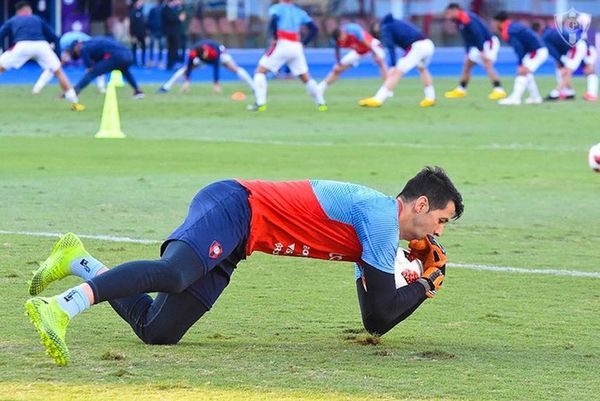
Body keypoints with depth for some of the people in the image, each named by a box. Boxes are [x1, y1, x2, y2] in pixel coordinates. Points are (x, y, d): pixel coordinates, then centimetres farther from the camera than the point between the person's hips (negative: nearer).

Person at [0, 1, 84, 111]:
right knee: (58, 71, 17)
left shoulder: (11, 21, 29)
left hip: (22, 45, -2)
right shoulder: (37, 19, 32)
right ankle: (75, 103, 14)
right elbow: (54, 38, 26)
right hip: (41, 45, 2)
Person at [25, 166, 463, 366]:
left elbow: (375, 320, 26)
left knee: (157, 331, -2)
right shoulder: (382, 216, -9)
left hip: (231, 243, 9)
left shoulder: (378, 226, 20)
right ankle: (59, 307, -49)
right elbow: (377, 320, -9)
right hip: (234, 207, -9)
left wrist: (423, 275, 22)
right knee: (174, 273, -39)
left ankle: (78, 261, 8)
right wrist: (426, 285, 6)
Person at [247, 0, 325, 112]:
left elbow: (273, 20, -17)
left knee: (260, 71, 4)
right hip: (296, 47, 4)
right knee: (305, 77, 18)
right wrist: (303, 43, 13)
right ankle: (321, 103, 17)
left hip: (282, 44, -4)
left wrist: (275, 38, -8)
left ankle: (260, 103, -10)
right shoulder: (300, 11, 18)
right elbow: (314, 29, 13)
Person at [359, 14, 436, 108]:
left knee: (396, 73, -10)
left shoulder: (385, 27, 7)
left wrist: (393, 66, -13)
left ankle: (378, 99, -15)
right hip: (429, 44, 8)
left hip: (417, 47, -8)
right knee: (422, 68, 35)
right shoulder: (397, 23, 32)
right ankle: (430, 98, 36)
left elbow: (390, 47, -6)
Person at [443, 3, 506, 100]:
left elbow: (478, 34, -27)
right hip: (479, 45, 10)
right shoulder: (460, 20, 9)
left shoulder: (466, 18, -21)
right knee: (467, 65, 14)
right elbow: (467, 39, 17)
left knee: (487, 65, -24)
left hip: (488, 42, -10)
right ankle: (460, 90, 25)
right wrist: (468, 53, 14)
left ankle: (499, 90, -28)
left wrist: (482, 51, -29)